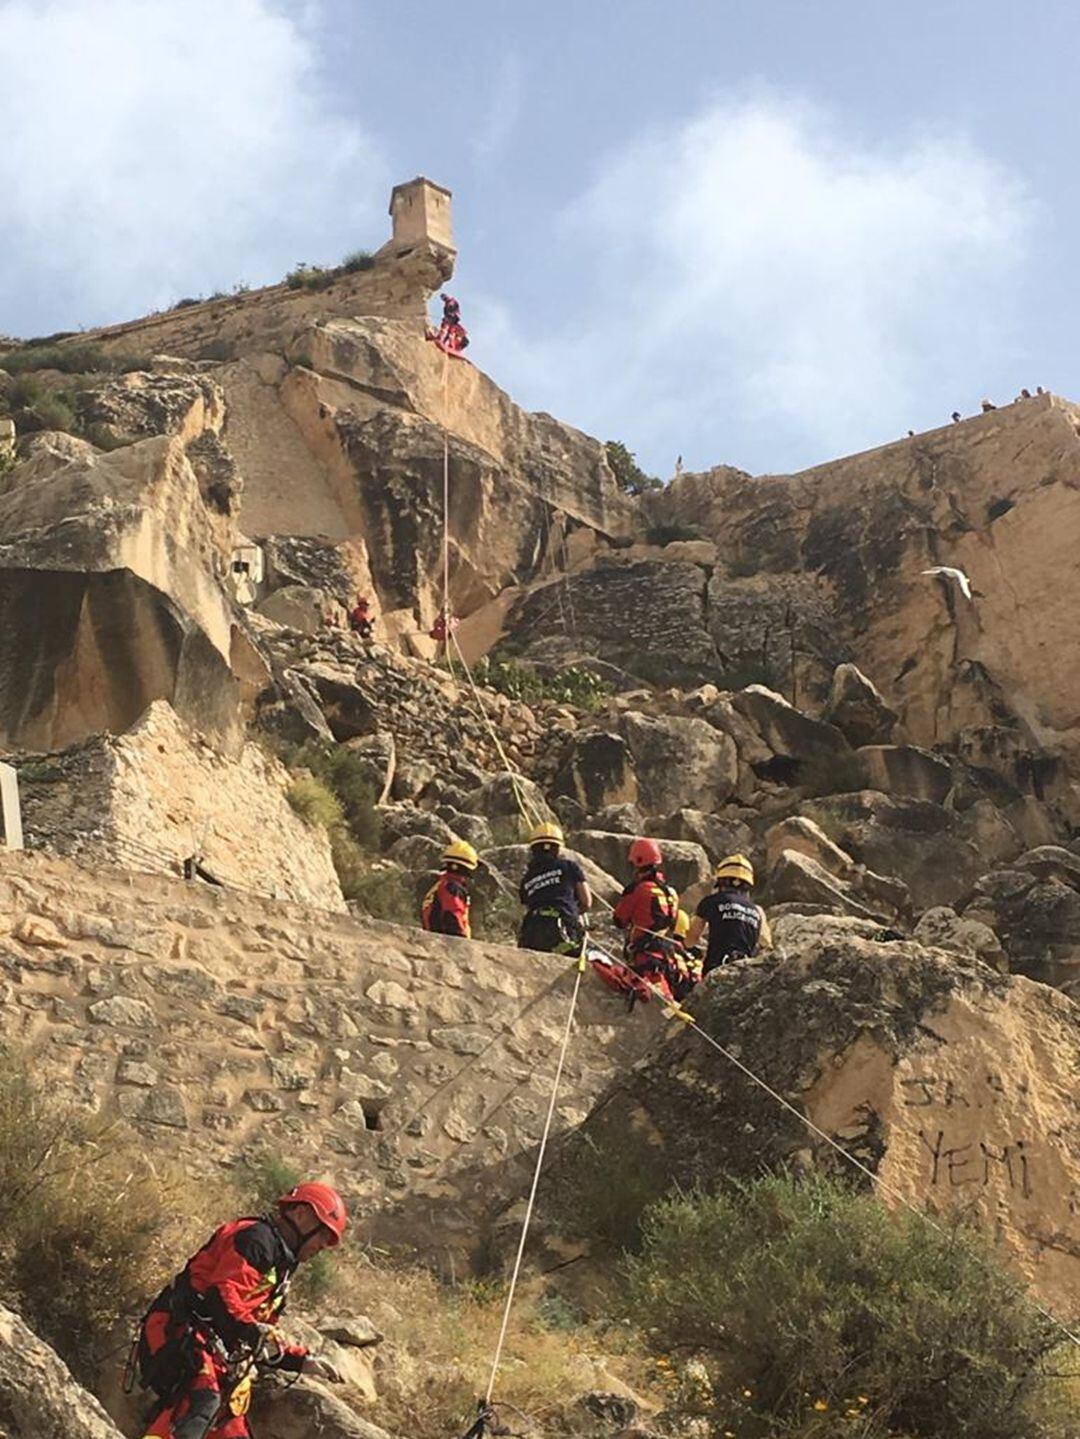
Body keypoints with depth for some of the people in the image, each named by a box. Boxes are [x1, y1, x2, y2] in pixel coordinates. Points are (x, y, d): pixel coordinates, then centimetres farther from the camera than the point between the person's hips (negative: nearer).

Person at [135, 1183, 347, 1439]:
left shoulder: (280, 1267, 29)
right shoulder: (259, 1238, -4)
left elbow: (262, 1346, 31)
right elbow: (221, 1293, -21)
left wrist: (303, 1362, 21)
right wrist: (253, 1330, -29)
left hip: (218, 1355, 11)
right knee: (203, 1401, -36)